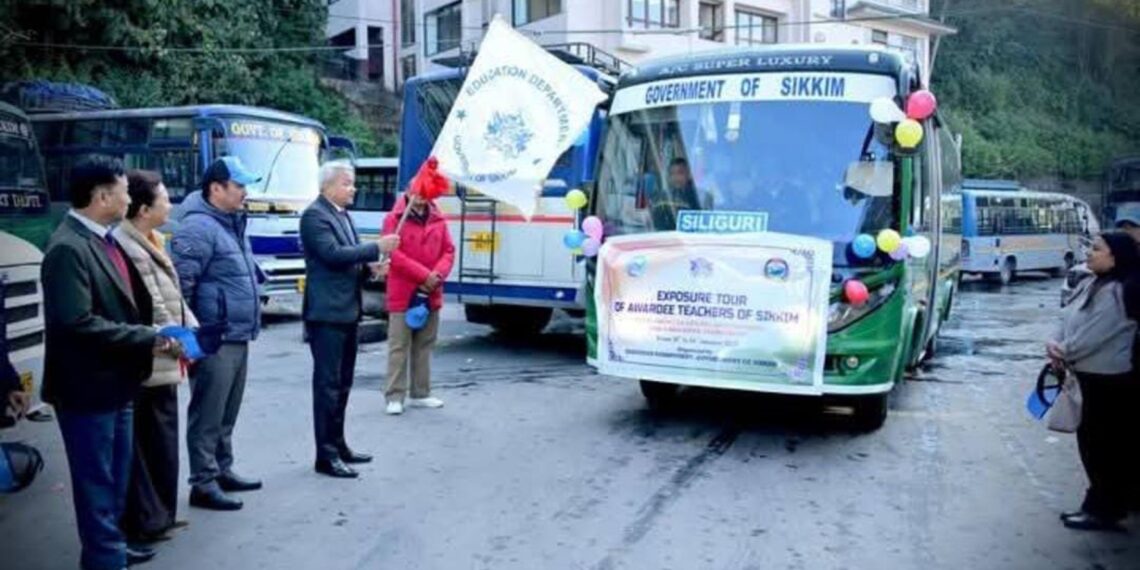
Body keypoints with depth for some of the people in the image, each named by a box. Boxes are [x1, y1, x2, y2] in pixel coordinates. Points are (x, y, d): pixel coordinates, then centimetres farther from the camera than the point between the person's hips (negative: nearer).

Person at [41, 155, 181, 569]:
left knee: (115, 475, 21)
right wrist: (148, 339, -21)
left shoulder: (102, 239, 8)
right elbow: (77, 323, -26)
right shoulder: (68, 248, -19)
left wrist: (150, 339, 0)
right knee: (97, 480, 4)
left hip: (114, 382, 9)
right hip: (88, 387, -9)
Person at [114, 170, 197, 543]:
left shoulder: (150, 242, 13)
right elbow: (150, 313, -21)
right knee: (153, 445, 1)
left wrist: (194, 329, 6)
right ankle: (147, 521, 14)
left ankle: (158, 516, 29)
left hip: (162, 364, 10)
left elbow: (173, 298, 16)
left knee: (160, 442, 17)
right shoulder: (129, 249, -19)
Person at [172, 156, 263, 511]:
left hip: (238, 338, 10)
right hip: (215, 342, -10)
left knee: (227, 414, 19)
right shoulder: (198, 228, -16)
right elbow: (180, 284, -20)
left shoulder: (231, 223, 15)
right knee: (208, 415, -1)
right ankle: (203, 484, 7)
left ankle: (222, 470, 30)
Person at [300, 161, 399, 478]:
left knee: (342, 384, 15)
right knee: (327, 384, -5)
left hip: (347, 311, 9)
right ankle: (325, 456, 0)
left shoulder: (343, 215, 17)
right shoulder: (314, 215, -11)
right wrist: (377, 248, -18)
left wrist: (369, 268, 3)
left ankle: (337, 445, 25)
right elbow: (333, 254, -22)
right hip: (327, 312, -9)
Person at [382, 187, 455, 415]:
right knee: (399, 347, -3)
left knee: (424, 346, 11)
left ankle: (420, 394, 20)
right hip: (402, 293, -5)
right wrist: (424, 275, -17)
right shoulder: (394, 219, -4)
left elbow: (448, 251, 8)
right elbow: (394, 254, -13)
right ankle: (394, 397, 1)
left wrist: (439, 273, -12)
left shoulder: (438, 220, 11)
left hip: (431, 293, 5)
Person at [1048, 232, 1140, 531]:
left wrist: (1064, 352, -11)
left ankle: (1103, 510, 11)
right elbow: (1069, 320, 11)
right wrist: (1057, 345, -6)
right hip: (1091, 374, 10)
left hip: (1111, 380, -10)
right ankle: (1102, 502, 33)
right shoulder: (1090, 285, 10)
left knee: (1106, 444, 0)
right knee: (1091, 439, 18)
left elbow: (1094, 335, -23)